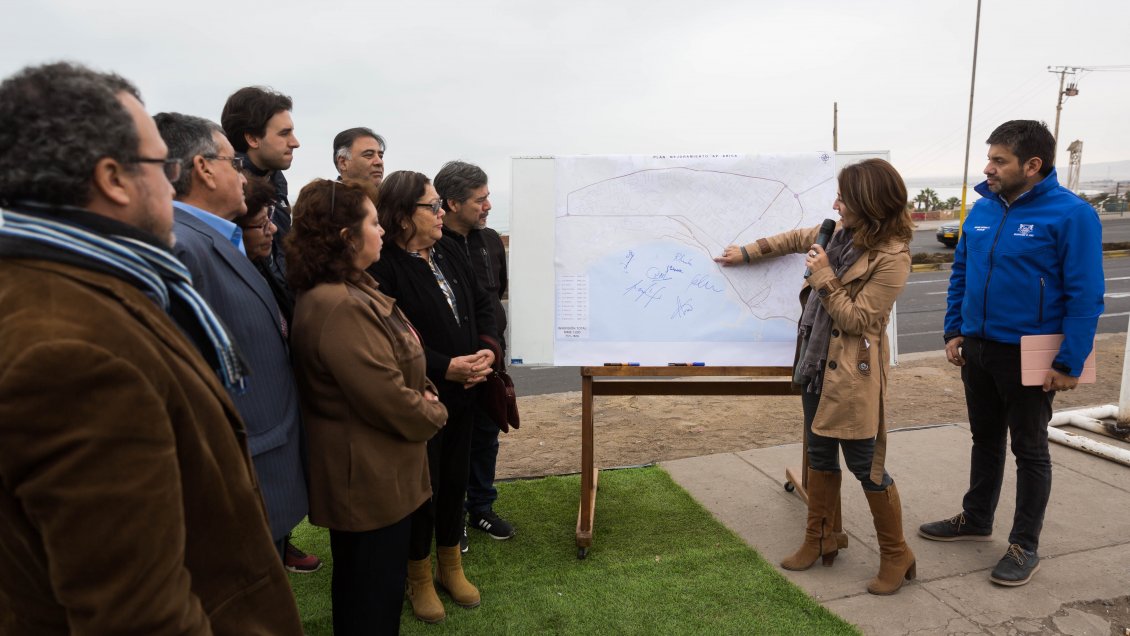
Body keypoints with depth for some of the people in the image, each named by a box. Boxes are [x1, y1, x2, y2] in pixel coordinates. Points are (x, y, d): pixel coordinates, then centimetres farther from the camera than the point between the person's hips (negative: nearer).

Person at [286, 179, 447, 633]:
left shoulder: (352, 290, 7)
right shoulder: (340, 307, -28)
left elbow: (396, 365, 15)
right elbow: (386, 397, -27)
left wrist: (425, 392, -2)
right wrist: (433, 416, -9)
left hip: (369, 468, 10)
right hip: (371, 474, -10)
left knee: (361, 587, 27)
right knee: (374, 593, 10)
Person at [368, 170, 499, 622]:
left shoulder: (448, 250, 6)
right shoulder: (383, 266, -18)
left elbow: (481, 304, 9)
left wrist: (488, 349, -8)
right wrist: (446, 367, -23)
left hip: (463, 394, 7)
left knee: (455, 479, 18)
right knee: (423, 485, 9)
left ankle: (451, 566, 39)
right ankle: (418, 577, 33)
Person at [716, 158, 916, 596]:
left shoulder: (891, 256, -20)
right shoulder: (842, 233, 4)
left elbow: (857, 319, -19)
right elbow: (797, 239, 23)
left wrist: (823, 275, -19)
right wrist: (747, 252, 23)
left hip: (852, 374, -8)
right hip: (817, 362, 8)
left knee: (866, 467, 3)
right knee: (820, 457, 17)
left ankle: (896, 556, 24)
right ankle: (820, 541, 32)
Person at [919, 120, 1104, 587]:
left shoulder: (1071, 214, -15)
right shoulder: (982, 209, 3)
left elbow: (1085, 295, -15)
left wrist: (1069, 363, -17)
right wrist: (954, 331, 7)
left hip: (1029, 355, -6)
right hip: (977, 348, 6)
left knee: (1029, 449, 8)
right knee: (985, 438, 19)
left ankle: (1025, 546, 23)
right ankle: (975, 519, 36)